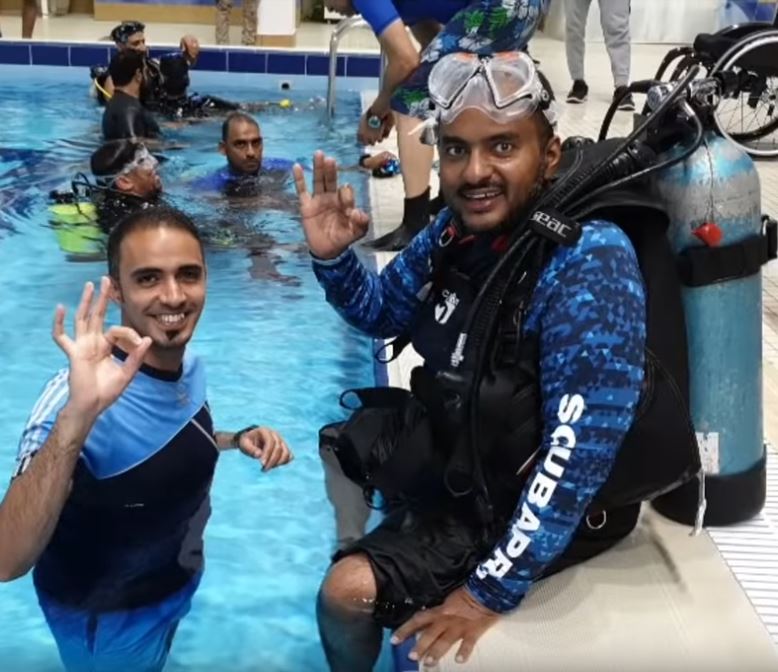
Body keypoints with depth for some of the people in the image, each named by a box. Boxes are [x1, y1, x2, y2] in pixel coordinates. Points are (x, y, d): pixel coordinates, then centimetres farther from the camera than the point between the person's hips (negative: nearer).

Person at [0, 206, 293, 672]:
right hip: (107, 619, -6)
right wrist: (77, 416, -56)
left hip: (177, 583, 6)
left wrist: (238, 439, -9)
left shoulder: (189, 366, -11)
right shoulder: (79, 399, -34)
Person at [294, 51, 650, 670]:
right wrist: (332, 256, -10)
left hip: (541, 503, -8)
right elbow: (383, 314, 11)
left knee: (349, 591, -15)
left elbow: (579, 450, -32)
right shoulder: (459, 227, -6)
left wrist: (493, 592, -28)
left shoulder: (589, 261, -30)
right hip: (462, 461, 8)